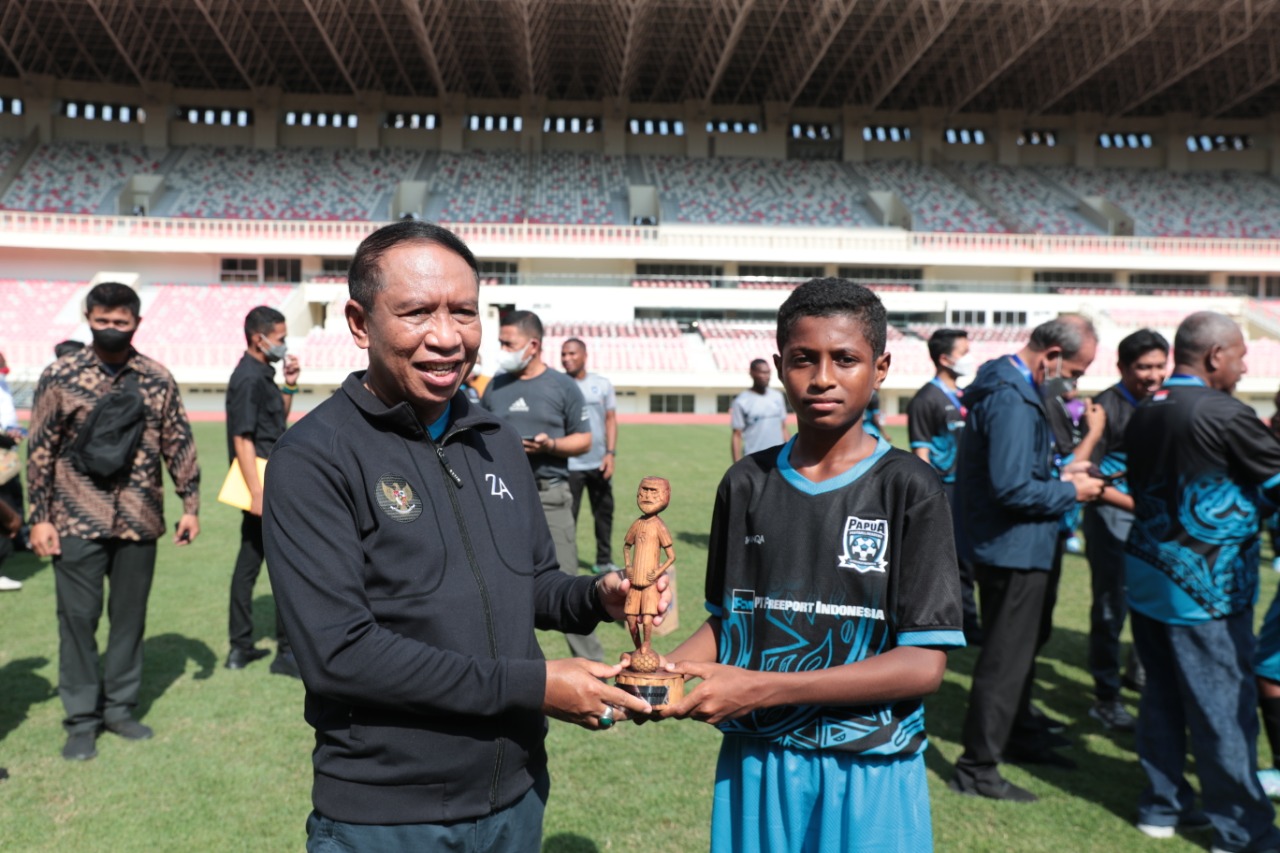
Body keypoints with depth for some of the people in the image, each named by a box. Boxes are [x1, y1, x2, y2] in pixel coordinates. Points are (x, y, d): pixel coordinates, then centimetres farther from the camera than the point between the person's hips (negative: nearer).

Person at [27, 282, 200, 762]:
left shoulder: (157, 380, 2)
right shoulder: (60, 376, -2)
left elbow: (179, 445, 6)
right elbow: (41, 450, 0)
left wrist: (190, 506, 2)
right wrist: (39, 517, -4)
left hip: (139, 521, 2)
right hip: (77, 522, -2)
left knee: (130, 615, 11)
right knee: (78, 618, 4)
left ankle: (120, 707, 26)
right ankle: (82, 719, 17)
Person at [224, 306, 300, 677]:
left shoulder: (261, 374, 13)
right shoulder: (248, 379, -16)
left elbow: (279, 422, 24)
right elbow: (242, 440, -20)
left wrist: (289, 386, 10)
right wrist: (257, 492, -24)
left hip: (267, 481, 10)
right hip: (264, 483, -10)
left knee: (249, 560, 13)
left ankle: (240, 647, 23)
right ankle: (287, 651, 3)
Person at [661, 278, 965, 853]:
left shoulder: (910, 489, -10)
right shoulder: (746, 485, 0)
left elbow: (924, 663, -15)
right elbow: (726, 618, 8)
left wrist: (761, 688, -22)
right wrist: (663, 672, -13)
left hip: (868, 771, -3)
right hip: (754, 764, 3)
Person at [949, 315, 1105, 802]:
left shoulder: (1009, 387, 10)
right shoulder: (1012, 400, -24)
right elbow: (1012, 489, -29)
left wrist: (1058, 474, 7)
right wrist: (1070, 492, -15)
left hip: (1009, 548, 11)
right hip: (1013, 549, -11)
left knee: (1017, 648, 24)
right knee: (1005, 658, 0)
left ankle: (1015, 735, 42)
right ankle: (976, 770, 11)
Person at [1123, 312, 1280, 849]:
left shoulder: (1143, 415, 7)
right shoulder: (1226, 415, -15)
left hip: (1148, 576, 7)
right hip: (1204, 584, -7)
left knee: (1162, 696, 15)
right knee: (1224, 707, 4)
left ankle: (1163, 805, 26)